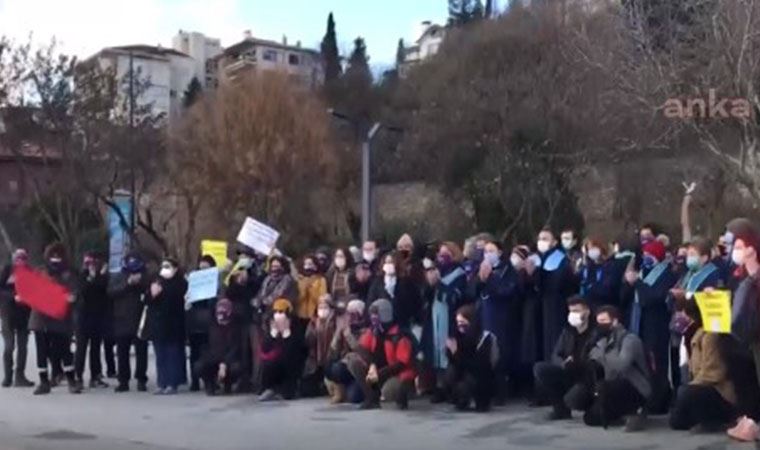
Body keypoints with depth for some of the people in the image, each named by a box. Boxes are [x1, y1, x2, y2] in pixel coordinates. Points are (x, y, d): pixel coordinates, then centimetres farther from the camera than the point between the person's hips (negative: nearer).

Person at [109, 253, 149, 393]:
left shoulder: (145, 278, 8)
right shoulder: (116, 278, 10)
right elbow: (111, 292, -7)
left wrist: (140, 283, -18)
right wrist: (128, 284, -16)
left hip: (139, 321, -1)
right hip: (121, 321, 1)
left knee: (141, 351, -2)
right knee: (122, 352, 3)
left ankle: (141, 380, 5)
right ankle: (123, 380, 10)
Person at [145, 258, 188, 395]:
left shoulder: (180, 283, -3)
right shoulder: (157, 282, 15)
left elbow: (176, 299, -17)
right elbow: (147, 300, 9)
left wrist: (160, 293, -14)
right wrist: (152, 294, -11)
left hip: (172, 324, -5)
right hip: (157, 323, 5)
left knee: (173, 353, -2)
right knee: (160, 355, 7)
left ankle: (172, 384, 2)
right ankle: (162, 384, 11)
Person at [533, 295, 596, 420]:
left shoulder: (595, 333, -13)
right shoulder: (568, 331, 6)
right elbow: (555, 356, 3)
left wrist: (576, 364, -34)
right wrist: (563, 364, -19)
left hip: (586, 378, -5)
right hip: (568, 374, 5)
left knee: (571, 399, -33)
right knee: (539, 368, -16)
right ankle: (561, 408, -3)